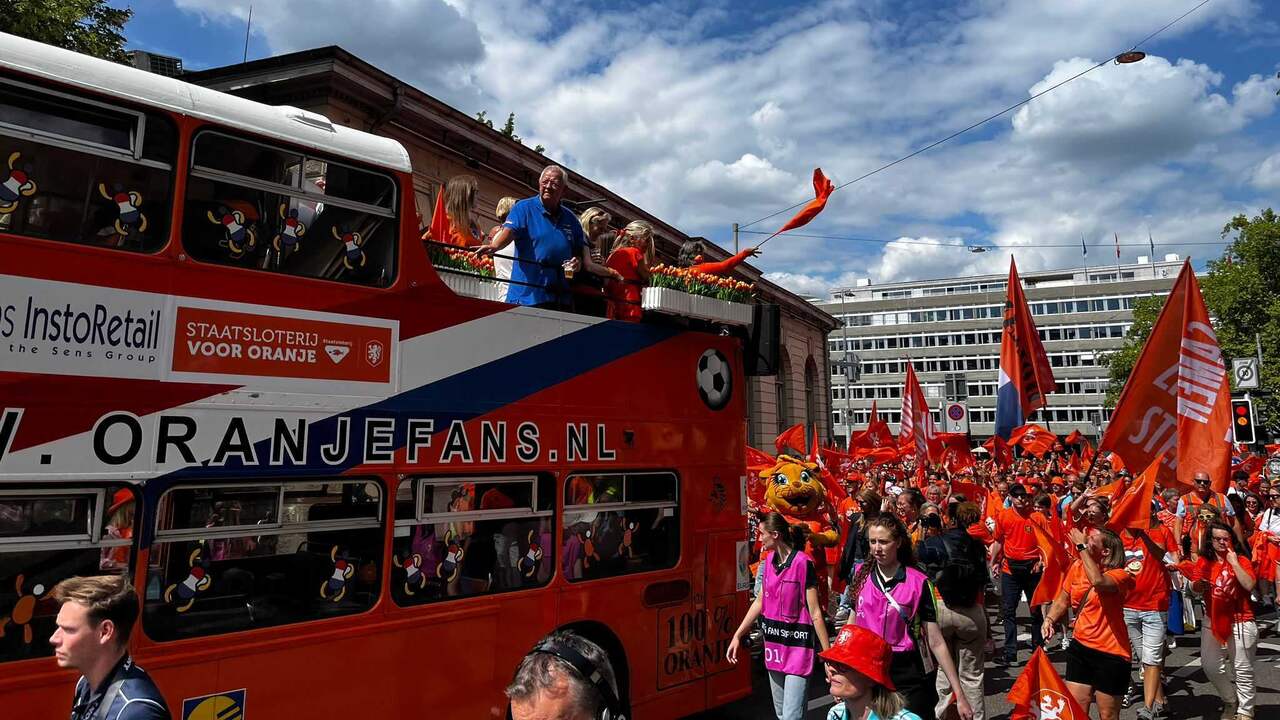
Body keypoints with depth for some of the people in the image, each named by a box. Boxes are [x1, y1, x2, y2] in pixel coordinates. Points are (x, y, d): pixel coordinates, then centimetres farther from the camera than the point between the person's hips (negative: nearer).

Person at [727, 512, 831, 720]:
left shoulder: (803, 563, -16)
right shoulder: (768, 560, 5)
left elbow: (815, 613, -14)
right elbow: (759, 603, 12)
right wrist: (737, 636, 11)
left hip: (797, 646, -7)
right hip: (774, 644, 7)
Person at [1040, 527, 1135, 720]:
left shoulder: (1120, 575, -14)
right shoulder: (1077, 567, 2)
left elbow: (1098, 581, -40)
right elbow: (1062, 601, 14)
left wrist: (1082, 547, -33)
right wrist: (1049, 619, -4)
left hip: (1110, 654, -5)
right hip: (1080, 647, 5)